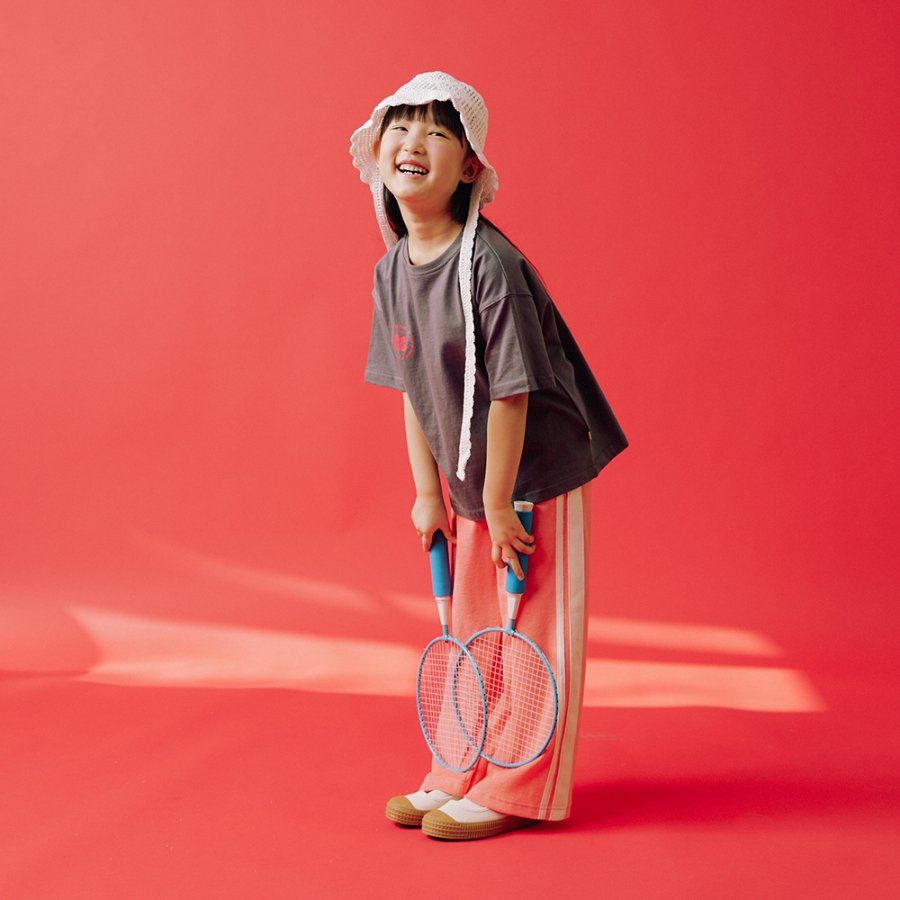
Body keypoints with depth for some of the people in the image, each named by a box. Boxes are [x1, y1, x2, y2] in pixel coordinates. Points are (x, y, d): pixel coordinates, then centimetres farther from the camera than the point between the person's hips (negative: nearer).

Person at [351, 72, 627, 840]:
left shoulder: (492, 264, -24)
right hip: (471, 481, 8)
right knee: (473, 628, 16)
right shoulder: (391, 272, -1)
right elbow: (412, 389, 6)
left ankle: (519, 793, 14)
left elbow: (511, 391, -22)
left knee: (534, 632, 2)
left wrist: (499, 504, -17)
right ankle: (463, 777, 29)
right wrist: (429, 491, 5)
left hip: (537, 472, -7)